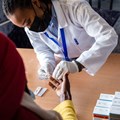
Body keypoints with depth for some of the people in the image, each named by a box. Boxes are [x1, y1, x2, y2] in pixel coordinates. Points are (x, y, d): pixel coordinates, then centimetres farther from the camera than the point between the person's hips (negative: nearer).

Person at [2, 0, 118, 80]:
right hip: (65, 69, 4)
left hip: (95, 65, -3)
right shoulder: (30, 28, -13)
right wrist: (47, 64, -22)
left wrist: (78, 64, -45)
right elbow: (43, 50, 1)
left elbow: (109, 36, -34)